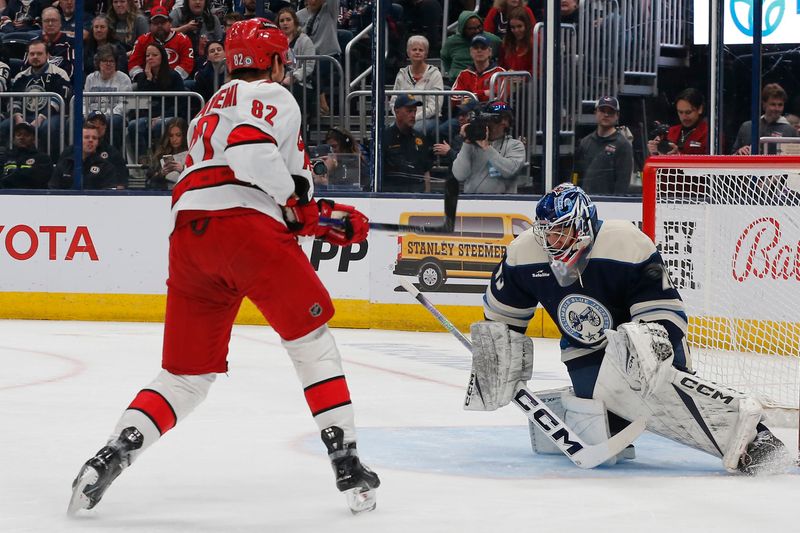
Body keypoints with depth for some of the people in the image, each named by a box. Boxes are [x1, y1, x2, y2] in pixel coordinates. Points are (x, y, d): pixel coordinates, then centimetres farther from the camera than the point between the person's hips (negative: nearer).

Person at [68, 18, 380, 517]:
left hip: (188, 233, 7)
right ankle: (347, 463, 1)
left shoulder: (212, 110, 35)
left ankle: (111, 456, -6)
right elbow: (251, 151, -15)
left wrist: (324, 216, 29)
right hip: (245, 228, -7)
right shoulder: (270, 96, 8)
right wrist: (299, 196, -2)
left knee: (188, 373, 11)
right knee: (313, 340, 6)